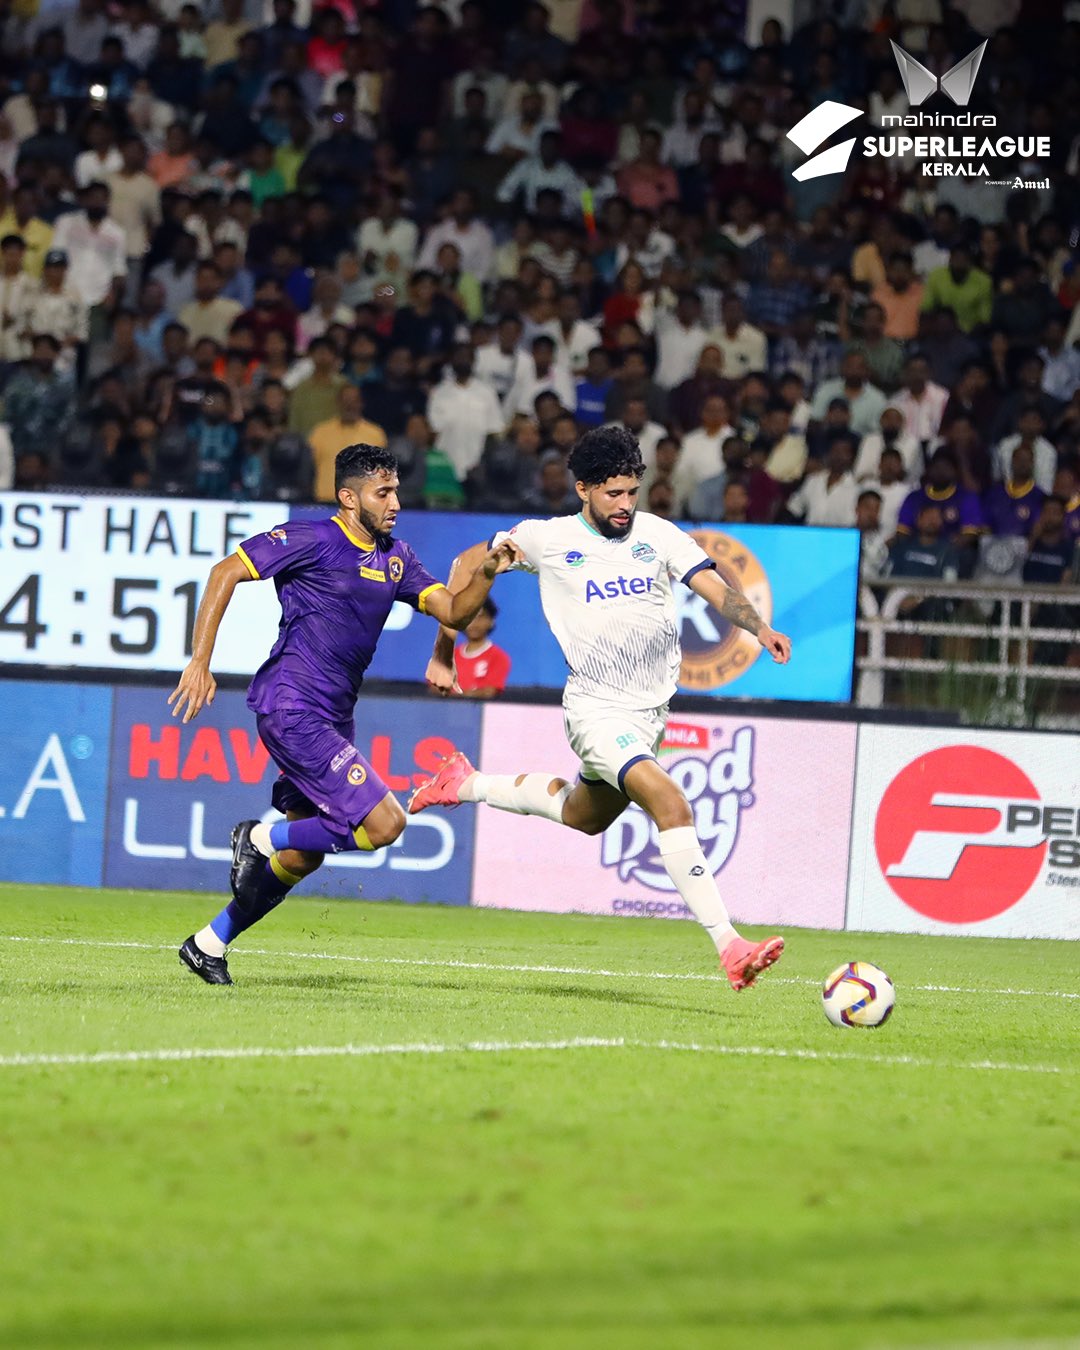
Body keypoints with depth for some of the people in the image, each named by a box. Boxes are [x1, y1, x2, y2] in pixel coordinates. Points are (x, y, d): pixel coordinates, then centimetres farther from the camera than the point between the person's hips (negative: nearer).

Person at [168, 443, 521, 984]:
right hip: (292, 709, -9)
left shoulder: (394, 556, 13)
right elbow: (226, 572, -11)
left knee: (302, 857, 13)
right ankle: (261, 838, -2)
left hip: (333, 716, 9)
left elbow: (453, 613, 10)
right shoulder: (312, 540, -10)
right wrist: (200, 661, -16)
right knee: (384, 823, -18)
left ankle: (209, 943, 24)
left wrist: (485, 573, -10)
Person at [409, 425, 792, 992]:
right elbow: (468, 564, 7)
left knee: (586, 816, 26)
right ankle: (730, 948, -31)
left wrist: (759, 627, -31)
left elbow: (715, 590, -10)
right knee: (670, 803, -25)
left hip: (652, 710, 6)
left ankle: (466, 785, 46)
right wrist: (443, 655, 8)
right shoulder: (550, 540, -6)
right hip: (598, 709, -6)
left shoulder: (657, 534, -1)